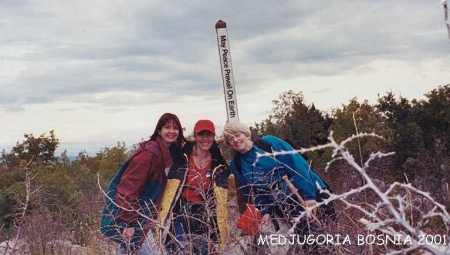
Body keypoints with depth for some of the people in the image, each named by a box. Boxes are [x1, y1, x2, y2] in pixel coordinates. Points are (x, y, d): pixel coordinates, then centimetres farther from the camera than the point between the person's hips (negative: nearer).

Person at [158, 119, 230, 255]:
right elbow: (170, 190, -6)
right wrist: (162, 217, -11)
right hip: (181, 215, -2)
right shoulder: (182, 158, -3)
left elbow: (221, 199, 5)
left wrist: (222, 224, 1)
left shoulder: (219, 166, 3)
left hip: (206, 219, 2)